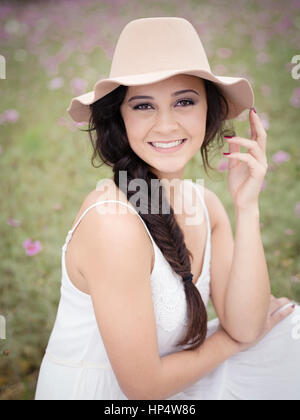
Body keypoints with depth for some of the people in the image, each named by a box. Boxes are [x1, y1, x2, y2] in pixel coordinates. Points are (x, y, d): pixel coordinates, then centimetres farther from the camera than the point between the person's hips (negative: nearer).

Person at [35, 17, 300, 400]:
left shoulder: (205, 204, -5)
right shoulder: (113, 221, -29)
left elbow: (244, 326, -11)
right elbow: (142, 385, -23)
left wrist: (247, 207, -18)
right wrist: (230, 341, -8)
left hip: (162, 386, 7)